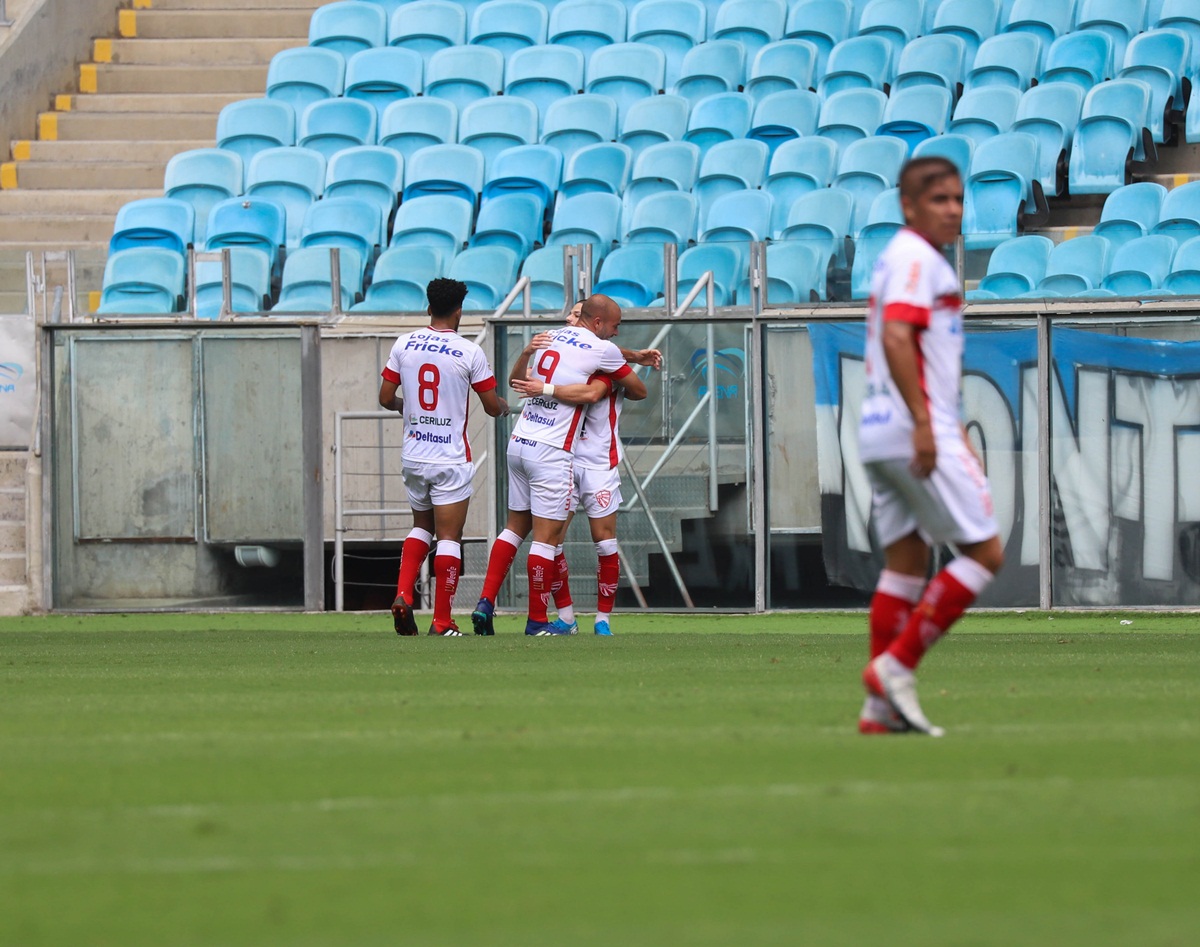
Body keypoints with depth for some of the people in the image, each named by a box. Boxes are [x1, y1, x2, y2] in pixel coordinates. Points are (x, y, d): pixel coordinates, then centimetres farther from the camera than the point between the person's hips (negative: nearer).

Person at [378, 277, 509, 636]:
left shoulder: (404, 344, 2)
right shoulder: (469, 352, -9)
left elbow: (385, 398, 6)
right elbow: (492, 407, -2)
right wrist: (504, 406, 22)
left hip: (412, 455, 4)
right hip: (450, 459, -4)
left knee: (421, 526, 21)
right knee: (448, 537, 0)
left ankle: (403, 596, 2)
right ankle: (442, 623, -2)